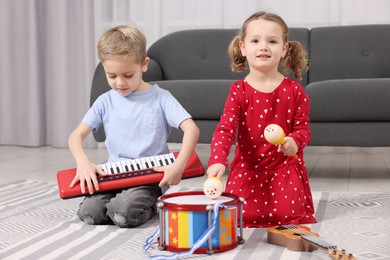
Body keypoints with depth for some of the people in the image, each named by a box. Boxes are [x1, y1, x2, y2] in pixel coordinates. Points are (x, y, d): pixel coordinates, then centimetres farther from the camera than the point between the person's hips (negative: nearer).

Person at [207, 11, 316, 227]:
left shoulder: (294, 90, -4)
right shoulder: (238, 91, -6)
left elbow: (303, 128, 1)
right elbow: (225, 128, -15)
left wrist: (295, 142, -24)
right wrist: (217, 160, -33)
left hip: (285, 168, 0)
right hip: (247, 169, 0)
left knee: (289, 215, -12)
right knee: (241, 217, -11)